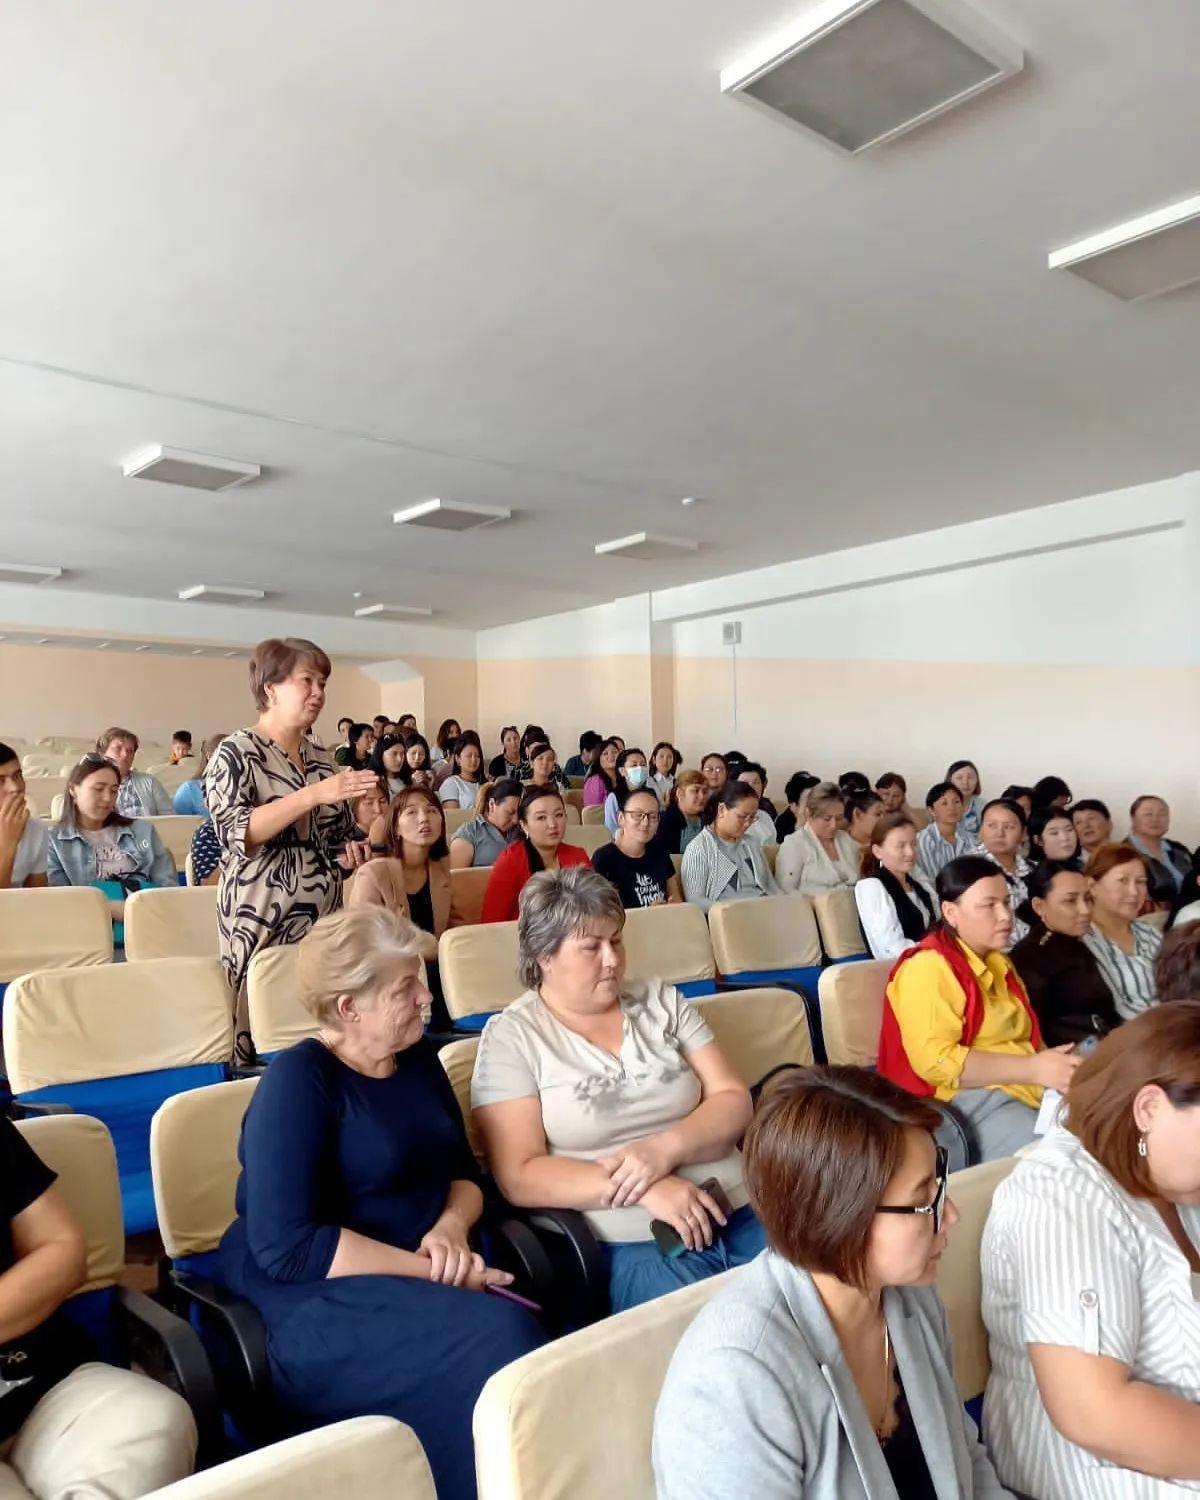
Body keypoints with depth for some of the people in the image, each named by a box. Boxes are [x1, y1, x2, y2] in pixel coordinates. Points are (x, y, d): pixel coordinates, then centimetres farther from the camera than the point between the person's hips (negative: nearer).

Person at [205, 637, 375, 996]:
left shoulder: (321, 757, 11)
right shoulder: (236, 753, -7)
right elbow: (236, 832, -21)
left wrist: (348, 853, 0)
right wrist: (314, 794, -27)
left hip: (324, 916, 6)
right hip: (264, 923, -6)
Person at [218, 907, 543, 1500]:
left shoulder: (417, 1058, 8)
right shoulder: (298, 1079, -12)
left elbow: (464, 1172, 14)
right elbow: (286, 1247, -19)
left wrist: (452, 1226, -9)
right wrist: (432, 1270, -19)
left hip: (422, 1282, 6)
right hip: (313, 1300, -6)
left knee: (515, 1338, -25)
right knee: (501, 1341, -29)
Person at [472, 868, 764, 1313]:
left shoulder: (661, 1001, 11)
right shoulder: (511, 1037, -1)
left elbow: (734, 1101, 7)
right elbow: (519, 1177, -8)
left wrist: (665, 1149, -13)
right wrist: (641, 1188, -18)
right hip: (630, 1246, -4)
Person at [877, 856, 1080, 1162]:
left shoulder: (999, 963, 20)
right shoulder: (928, 968, -11)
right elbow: (934, 1061, -21)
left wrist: (1054, 1067, 2)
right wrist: (1034, 1069, -21)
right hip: (965, 1099, -9)